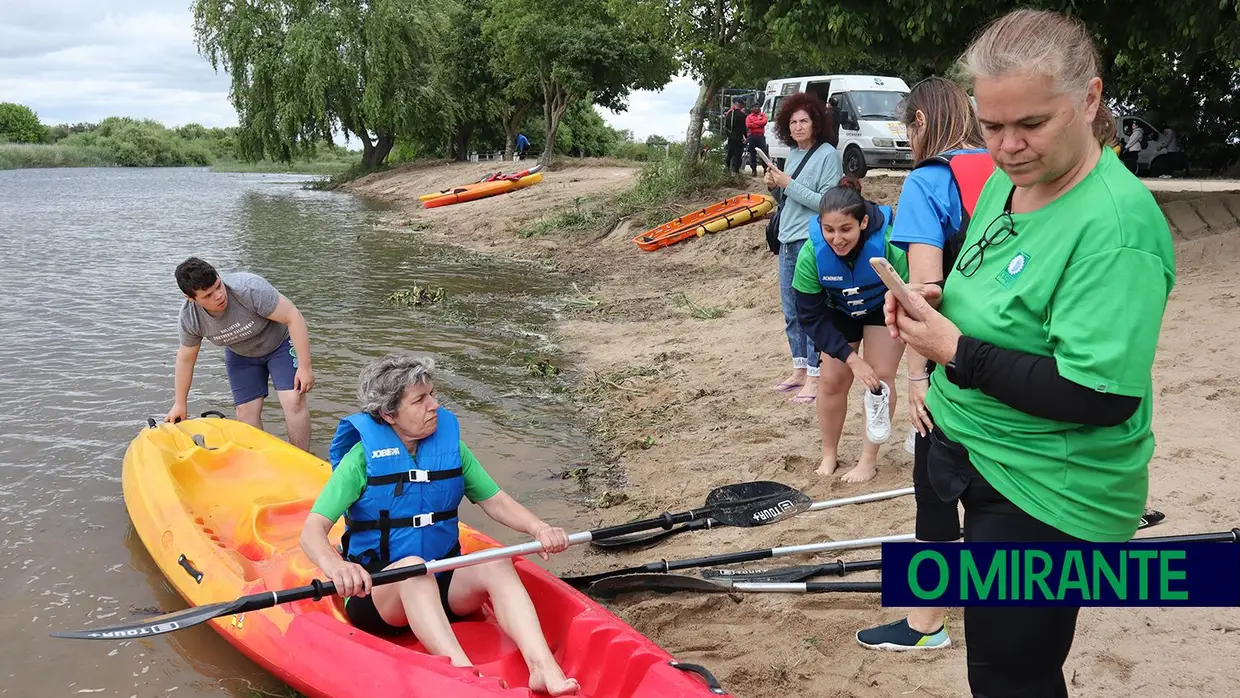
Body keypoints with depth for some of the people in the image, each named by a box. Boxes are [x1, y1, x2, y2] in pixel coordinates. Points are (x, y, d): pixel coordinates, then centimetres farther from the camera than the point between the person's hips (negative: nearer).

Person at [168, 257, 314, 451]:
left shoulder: (249, 288, -38)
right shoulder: (190, 316, -22)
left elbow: (293, 316, -32)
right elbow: (186, 359, -6)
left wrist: (305, 367, -30)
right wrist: (180, 404, 3)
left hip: (280, 342, -4)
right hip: (240, 355, 4)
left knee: (294, 402, -16)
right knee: (246, 412, -5)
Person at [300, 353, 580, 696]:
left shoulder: (450, 443, 2)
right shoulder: (363, 457, -10)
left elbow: (496, 501, 4)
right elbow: (312, 531, -18)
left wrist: (538, 528, -17)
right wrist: (336, 567, -41)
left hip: (441, 585, 4)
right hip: (376, 592, -4)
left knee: (497, 565, -25)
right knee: (413, 566, -35)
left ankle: (544, 669, -44)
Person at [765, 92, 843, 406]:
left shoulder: (828, 155, -9)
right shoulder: (792, 153, 12)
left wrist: (789, 184, -16)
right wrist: (775, 186, -1)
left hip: (812, 242, -8)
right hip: (788, 241, 8)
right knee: (791, 312, 13)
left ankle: (814, 377, 3)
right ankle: (799, 369, 24)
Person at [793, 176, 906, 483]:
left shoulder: (889, 243, -39)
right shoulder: (811, 253, -33)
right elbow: (811, 317, -23)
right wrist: (850, 357, -29)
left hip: (885, 307, -2)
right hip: (840, 310, 2)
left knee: (881, 377, -7)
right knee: (832, 380, 2)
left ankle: (869, 459, 11)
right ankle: (829, 456, 22)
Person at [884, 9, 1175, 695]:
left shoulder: (1117, 225, -25)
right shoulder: (1001, 182, 2)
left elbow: (1101, 397, -28)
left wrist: (954, 349, -24)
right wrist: (935, 304, -5)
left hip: (1046, 496, -8)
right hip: (980, 459, 8)